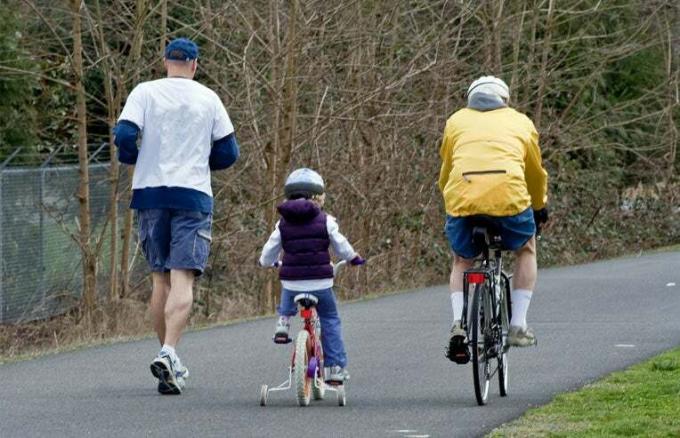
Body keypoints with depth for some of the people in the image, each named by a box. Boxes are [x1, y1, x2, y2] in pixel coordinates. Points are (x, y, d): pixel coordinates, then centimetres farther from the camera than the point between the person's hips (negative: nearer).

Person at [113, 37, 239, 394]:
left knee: (160, 278, 11)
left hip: (151, 191, 1)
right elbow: (228, 153, 7)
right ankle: (169, 352, -27)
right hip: (194, 195, -1)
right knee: (183, 278, -9)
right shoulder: (208, 99, 6)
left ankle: (169, 360, 16)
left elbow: (124, 135, -10)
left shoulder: (145, 93, 2)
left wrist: (132, 158, 11)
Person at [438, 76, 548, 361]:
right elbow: (536, 173, 37)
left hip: (461, 197, 1)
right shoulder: (520, 122, 26)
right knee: (526, 249, 28)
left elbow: (445, 174, 31)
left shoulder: (456, 121, 26)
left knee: (461, 261, 25)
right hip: (509, 195, -1)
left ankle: (458, 324, 2)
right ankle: (518, 326, 19)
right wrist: (540, 207, 54)